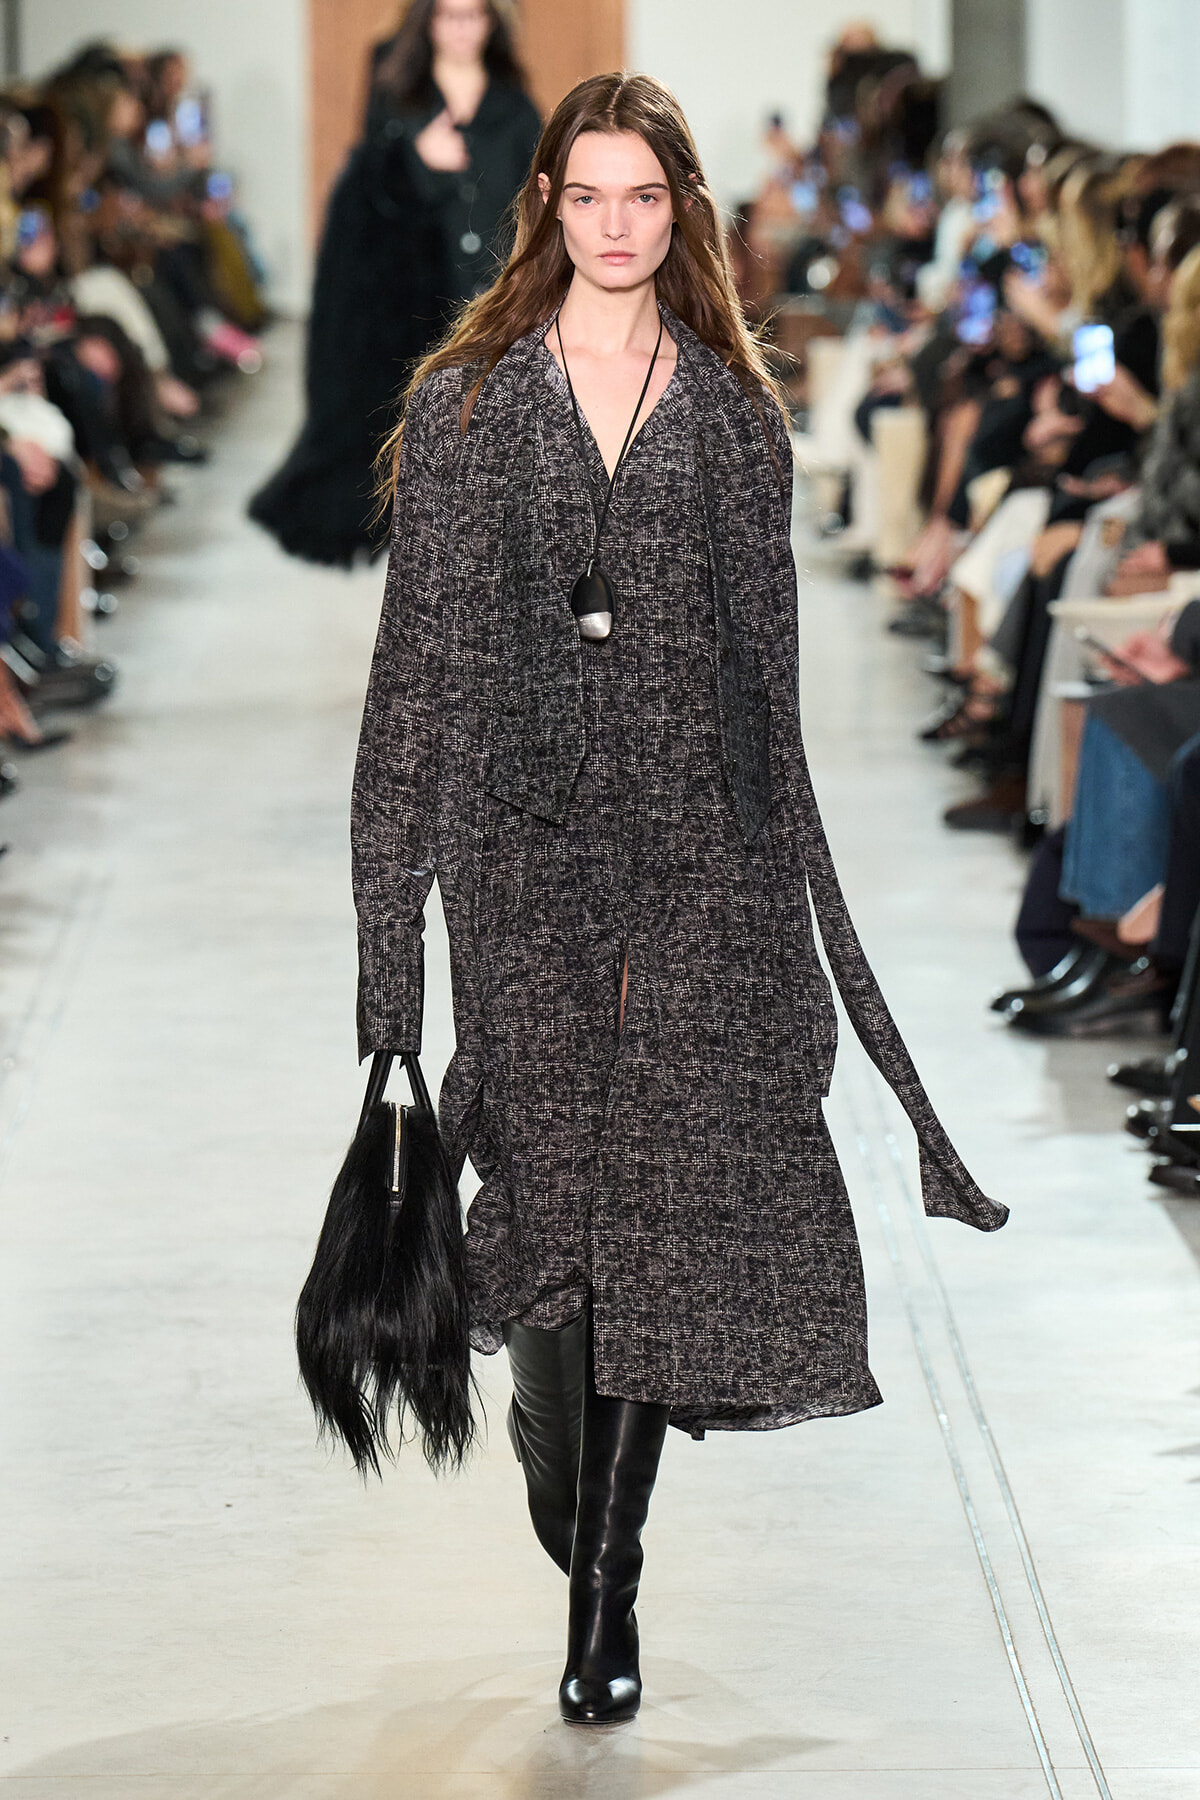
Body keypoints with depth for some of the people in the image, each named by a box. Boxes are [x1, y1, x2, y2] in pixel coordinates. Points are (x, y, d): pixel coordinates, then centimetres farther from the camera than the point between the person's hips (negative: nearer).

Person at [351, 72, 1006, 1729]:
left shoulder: (734, 416, 9)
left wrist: (785, 875, 7)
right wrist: (398, 887, -3)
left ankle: (604, 1594, 1)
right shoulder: (467, 406, 5)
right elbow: (424, 655, 3)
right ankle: (576, 1518, 21)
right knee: (555, 1189, 1)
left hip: (701, 852, 1)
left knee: (670, 1196, -4)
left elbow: (770, 664, 10)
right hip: (532, 842, -1)